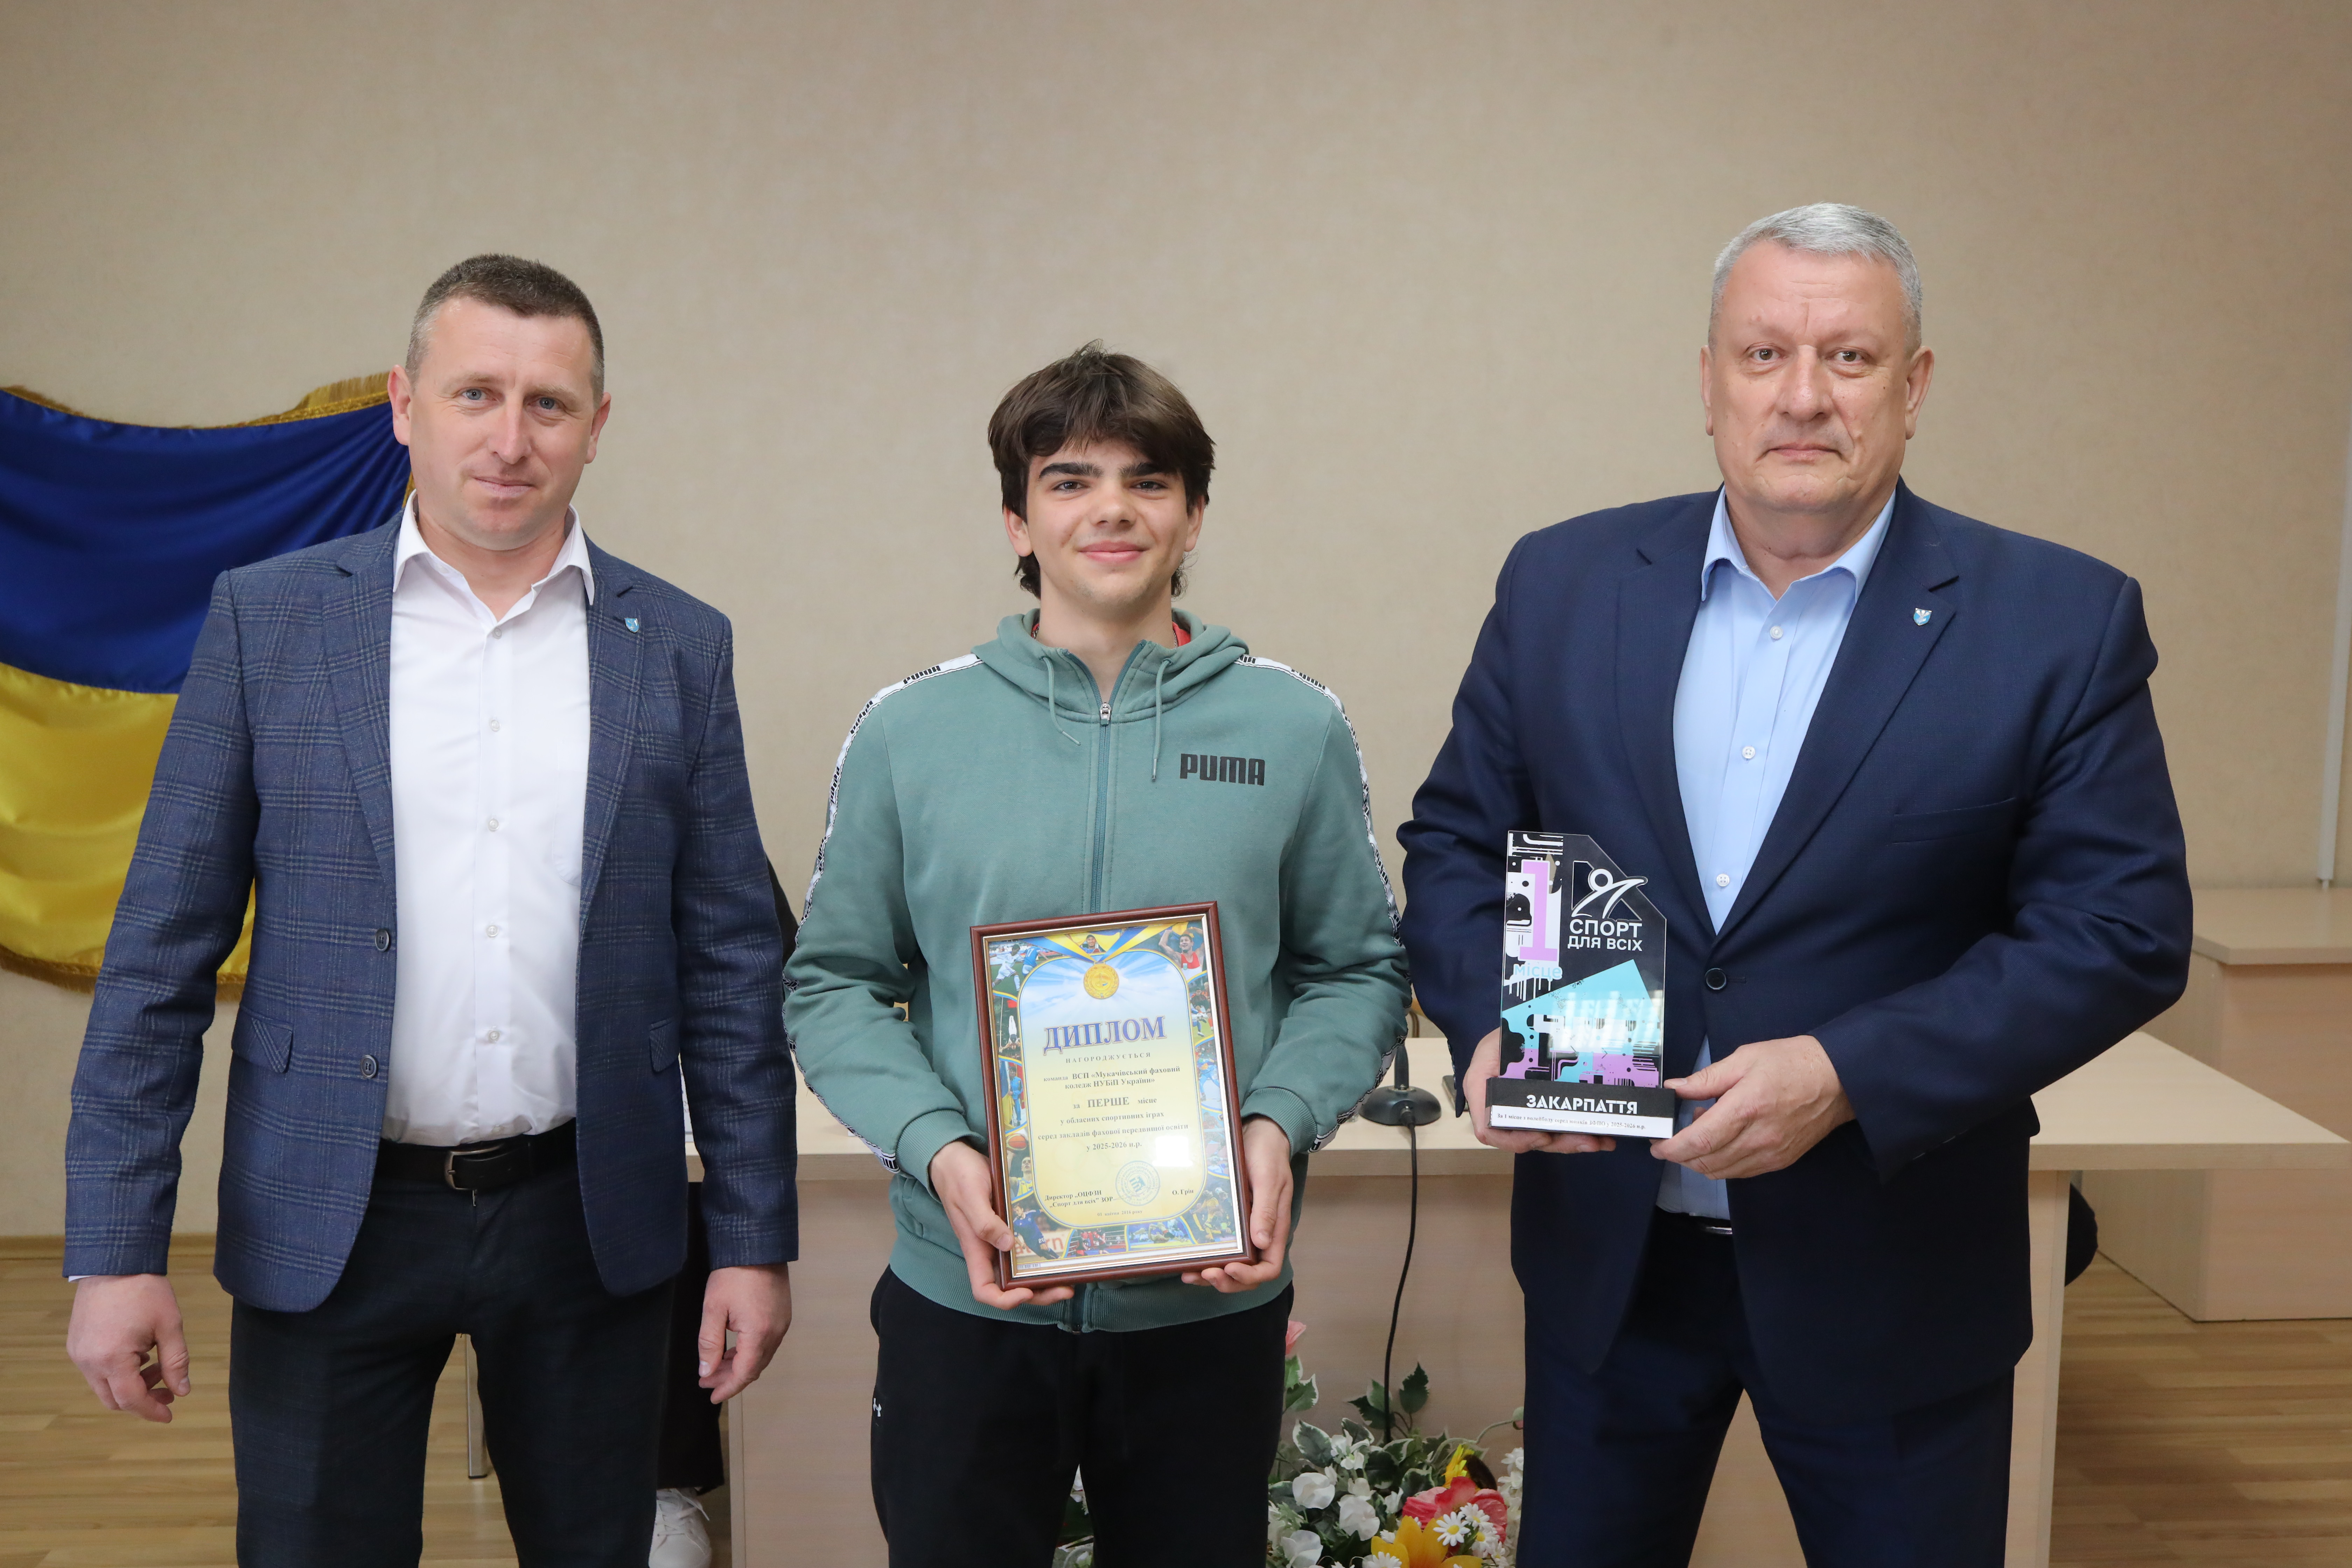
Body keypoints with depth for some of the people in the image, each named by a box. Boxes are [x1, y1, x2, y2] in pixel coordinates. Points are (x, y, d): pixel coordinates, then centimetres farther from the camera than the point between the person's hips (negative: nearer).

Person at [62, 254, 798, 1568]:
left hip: (587, 1220, 1)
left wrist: (755, 1241, 1)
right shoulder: (269, 621, -1)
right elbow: (164, 952, -1)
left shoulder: (680, 648, 2)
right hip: (330, 1222, -1)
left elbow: (731, 965, 3)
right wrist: (117, 1250, -6)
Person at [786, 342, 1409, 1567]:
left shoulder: (1295, 729, 1)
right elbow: (835, 982, 1)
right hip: (966, 1292, 0)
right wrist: (937, 1147, -14)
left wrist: (1278, 1122, -13)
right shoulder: (908, 732, 0)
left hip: (1213, 1293, 1)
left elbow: (1358, 971, 5)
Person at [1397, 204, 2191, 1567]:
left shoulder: (2062, 624, -8)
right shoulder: (1564, 584, 1)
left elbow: (2123, 930, -11)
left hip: (1892, 1285, -2)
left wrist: (1850, 1074, -21)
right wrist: (1489, 1024, -12)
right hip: (1605, 1253, 2)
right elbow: (1456, 839, 7)